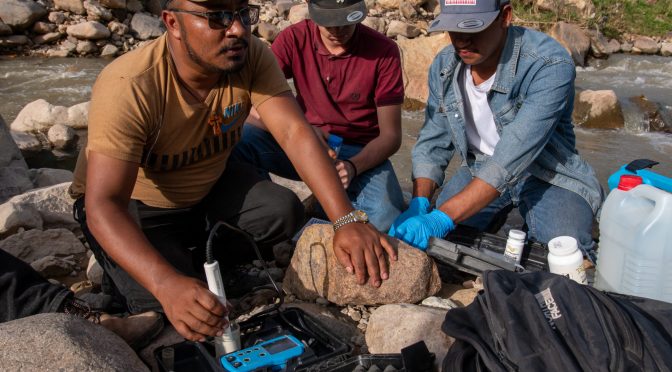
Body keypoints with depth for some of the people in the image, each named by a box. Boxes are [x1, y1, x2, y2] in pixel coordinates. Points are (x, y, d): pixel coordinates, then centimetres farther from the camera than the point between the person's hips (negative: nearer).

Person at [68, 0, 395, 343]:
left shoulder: (251, 57, -20)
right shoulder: (128, 87, -33)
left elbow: (294, 132, -29)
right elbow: (102, 206, -38)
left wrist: (347, 220, -42)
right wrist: (167, 284, -53)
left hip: (205, 189, 5)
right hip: (131, 206, -4)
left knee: (284, 212, -19)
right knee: (165, 306, -24)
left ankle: (202, 251, 9)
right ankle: (116, 267, 10)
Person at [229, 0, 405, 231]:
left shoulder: (383, 51, -10)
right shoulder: (293, 39, -7)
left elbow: (391, 135, -8)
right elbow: (257, 106, -15)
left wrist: (353, 167, -27)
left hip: (360, 154, -1)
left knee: (386, 220, -32)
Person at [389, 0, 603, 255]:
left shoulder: (550, 65, -27)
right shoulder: (444, 66, -7)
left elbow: (511, 160, -36)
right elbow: (432, 144, -3)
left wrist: (442, 217, -42)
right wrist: (418, 205, -21)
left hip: (547, 174, -4)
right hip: (478, 168, 4)